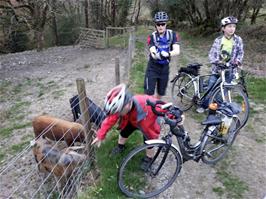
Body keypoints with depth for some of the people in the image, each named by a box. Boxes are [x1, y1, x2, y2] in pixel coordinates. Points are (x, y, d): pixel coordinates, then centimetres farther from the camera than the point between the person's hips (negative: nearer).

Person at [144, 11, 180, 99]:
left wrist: (168, 54, -44)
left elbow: (177, 51, -21)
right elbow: (153, 53, -25)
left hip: (165, 67, 2)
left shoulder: (172, 35, -8)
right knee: (149, 93, -5)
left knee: (160, 93, 14)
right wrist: (158, 55, -50)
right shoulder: (152, 37, -12)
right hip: (153, 68, -2)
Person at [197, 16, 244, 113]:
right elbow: (211, 54, -4)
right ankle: (204, 105, 18)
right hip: (217, 68, 0)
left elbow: (240, 53, 6)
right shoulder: (218, 40, -2)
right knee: (210, 88, 1)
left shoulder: (238, 40, -1)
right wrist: (217, 61, -21)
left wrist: (238, 61, -14)